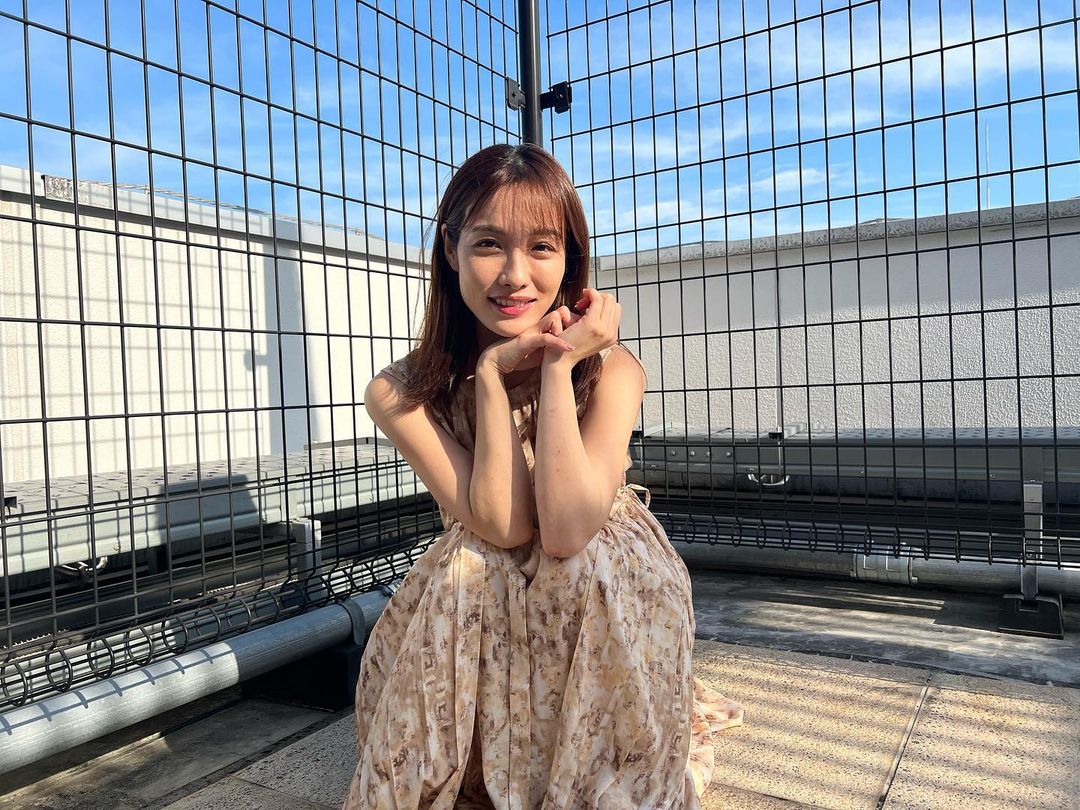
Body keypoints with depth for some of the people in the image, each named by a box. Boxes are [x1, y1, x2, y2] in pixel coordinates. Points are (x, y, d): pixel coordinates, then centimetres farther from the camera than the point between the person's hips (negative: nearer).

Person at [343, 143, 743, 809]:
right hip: (478, 616, 2)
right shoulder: (398, 394, -12)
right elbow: (504, 528, -20)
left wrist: (558, 365, -25)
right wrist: (494, 373, -25)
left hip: (607, 612, -1)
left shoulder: (611, 368, -14)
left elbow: (567, 532, -27)